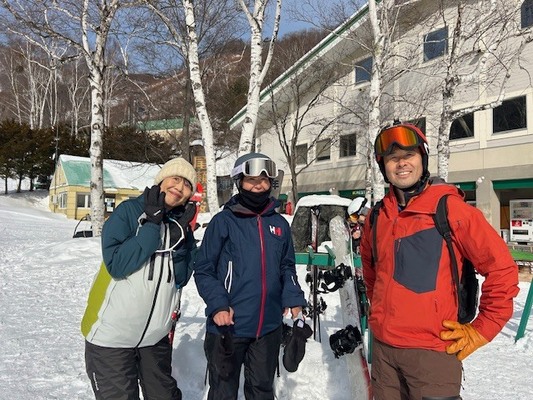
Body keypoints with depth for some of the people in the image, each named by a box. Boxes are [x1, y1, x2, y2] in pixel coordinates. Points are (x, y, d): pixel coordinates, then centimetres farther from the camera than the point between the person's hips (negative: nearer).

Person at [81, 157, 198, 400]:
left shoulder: (182, 225, 2)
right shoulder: (129, 211, -11)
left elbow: (180, 279, -2)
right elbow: (117, 265, -21)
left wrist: (180, 240, -15)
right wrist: (152, 224, -21)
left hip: (156, 335, 5)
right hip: (112, 335, -4)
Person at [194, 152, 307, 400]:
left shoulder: (280, 224, 7)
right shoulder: (223, 221, -6)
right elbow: (204, 270, -5)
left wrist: (293, 300, -1)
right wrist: (217, 305, -19)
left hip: (269, 327, 4)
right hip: (228, 326, -3)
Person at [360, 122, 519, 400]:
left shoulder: (450, 208, -9)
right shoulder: (377, 217, 5)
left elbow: (502, 269, -8)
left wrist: (479, 331, -6)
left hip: (432, 351, -5)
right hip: (383, 348, 5)